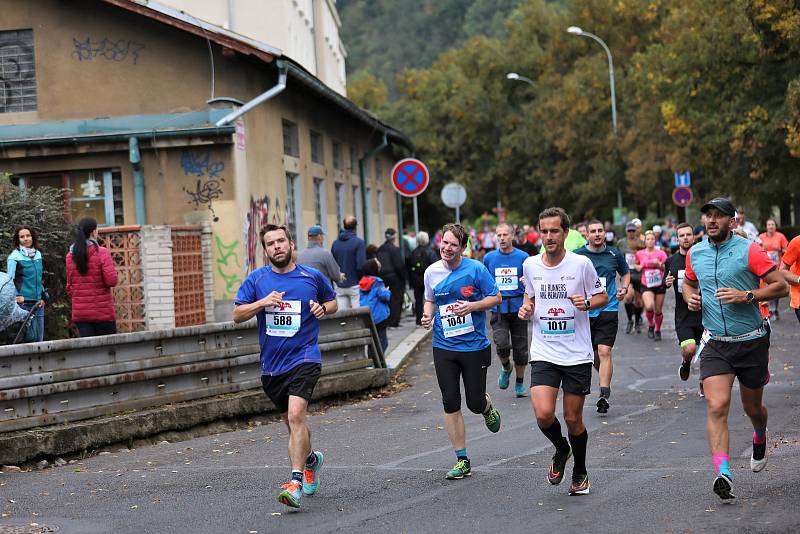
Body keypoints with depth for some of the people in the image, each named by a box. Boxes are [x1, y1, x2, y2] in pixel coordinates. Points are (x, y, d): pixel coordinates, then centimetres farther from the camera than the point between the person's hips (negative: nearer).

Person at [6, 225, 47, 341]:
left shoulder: (38, 254, 12)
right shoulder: (14, 257, -6)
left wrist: (43, 297, 13)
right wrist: (16, 296, -15)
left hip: (38, 303, 6)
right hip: (23, 303, -6)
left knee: (39, 338, 6)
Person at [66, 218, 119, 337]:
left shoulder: (70, 256, 5)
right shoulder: (101, 252, -10)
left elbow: (69, 285, 12)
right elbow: (112, 280, -16)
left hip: (79, 313, 4)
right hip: (102, 312, -4)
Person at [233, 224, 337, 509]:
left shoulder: (313, 276, 2)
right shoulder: (256, 279, 3)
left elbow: (332, 302, 18)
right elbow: (237, 314, 2)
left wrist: (323, 308, -5)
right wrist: (263, 302, -15)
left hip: (304, 359, -4)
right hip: (271, 364, 4)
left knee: (295, 415, -22)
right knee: (290, 421, 17)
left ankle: (296, 481, -24)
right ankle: (311, 459, 46)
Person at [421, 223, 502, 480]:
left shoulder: (476, 269, -8)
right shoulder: (432, 272, 3)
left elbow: (495, 298, -2)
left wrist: (472, 306, -18)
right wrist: (428, 315, -3)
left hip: (475, 346, -3)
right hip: (444, 347, 3)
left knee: (475, 403, 0)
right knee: (451, 404, -1)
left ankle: (488, 409, 40)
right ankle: (462, 460, 8)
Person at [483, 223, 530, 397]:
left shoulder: (523, 257, 1)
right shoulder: (489, 258, 6)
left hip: (518, 308, 0)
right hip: (498, 309, 0)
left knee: (520, 348, 5)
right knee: (501, 344, -16)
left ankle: (519, 383, 23)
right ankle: (506, 368, 16)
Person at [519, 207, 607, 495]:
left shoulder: (581, 263, -6)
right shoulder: (530, 265, 3)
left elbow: (603, 297, 5)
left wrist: (587, 303, -16)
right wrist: (526, 308, 0)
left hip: (577, 355, -2)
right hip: (543, 354, 2)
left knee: (573, 419, 5)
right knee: (543, 414, -15)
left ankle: (580, 472, 29)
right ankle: (561, 450, 18)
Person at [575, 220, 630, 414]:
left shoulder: (614, 254, 4)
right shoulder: (577, 256, 0)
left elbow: (625, 272, 22)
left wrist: (624, 288, 5)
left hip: (608, 309, -1)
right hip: (584, 311, 2)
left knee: (604, 352, -14)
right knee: (592, 354, 12)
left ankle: (604, 395, -19)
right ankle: (606, 381, 39)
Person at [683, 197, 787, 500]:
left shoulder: (748, 251, -9)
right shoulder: (694, 254, 5)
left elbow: (781, 286, -8)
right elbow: (689, 282, 25)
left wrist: (746, 296, -20)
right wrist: (690, 298, 3)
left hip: (752, 342, -2)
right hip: (716, 345, 2)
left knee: (752, 407, 15)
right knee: (717, 407, -17)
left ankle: (759, 440, 50)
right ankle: (723, 474, -23)